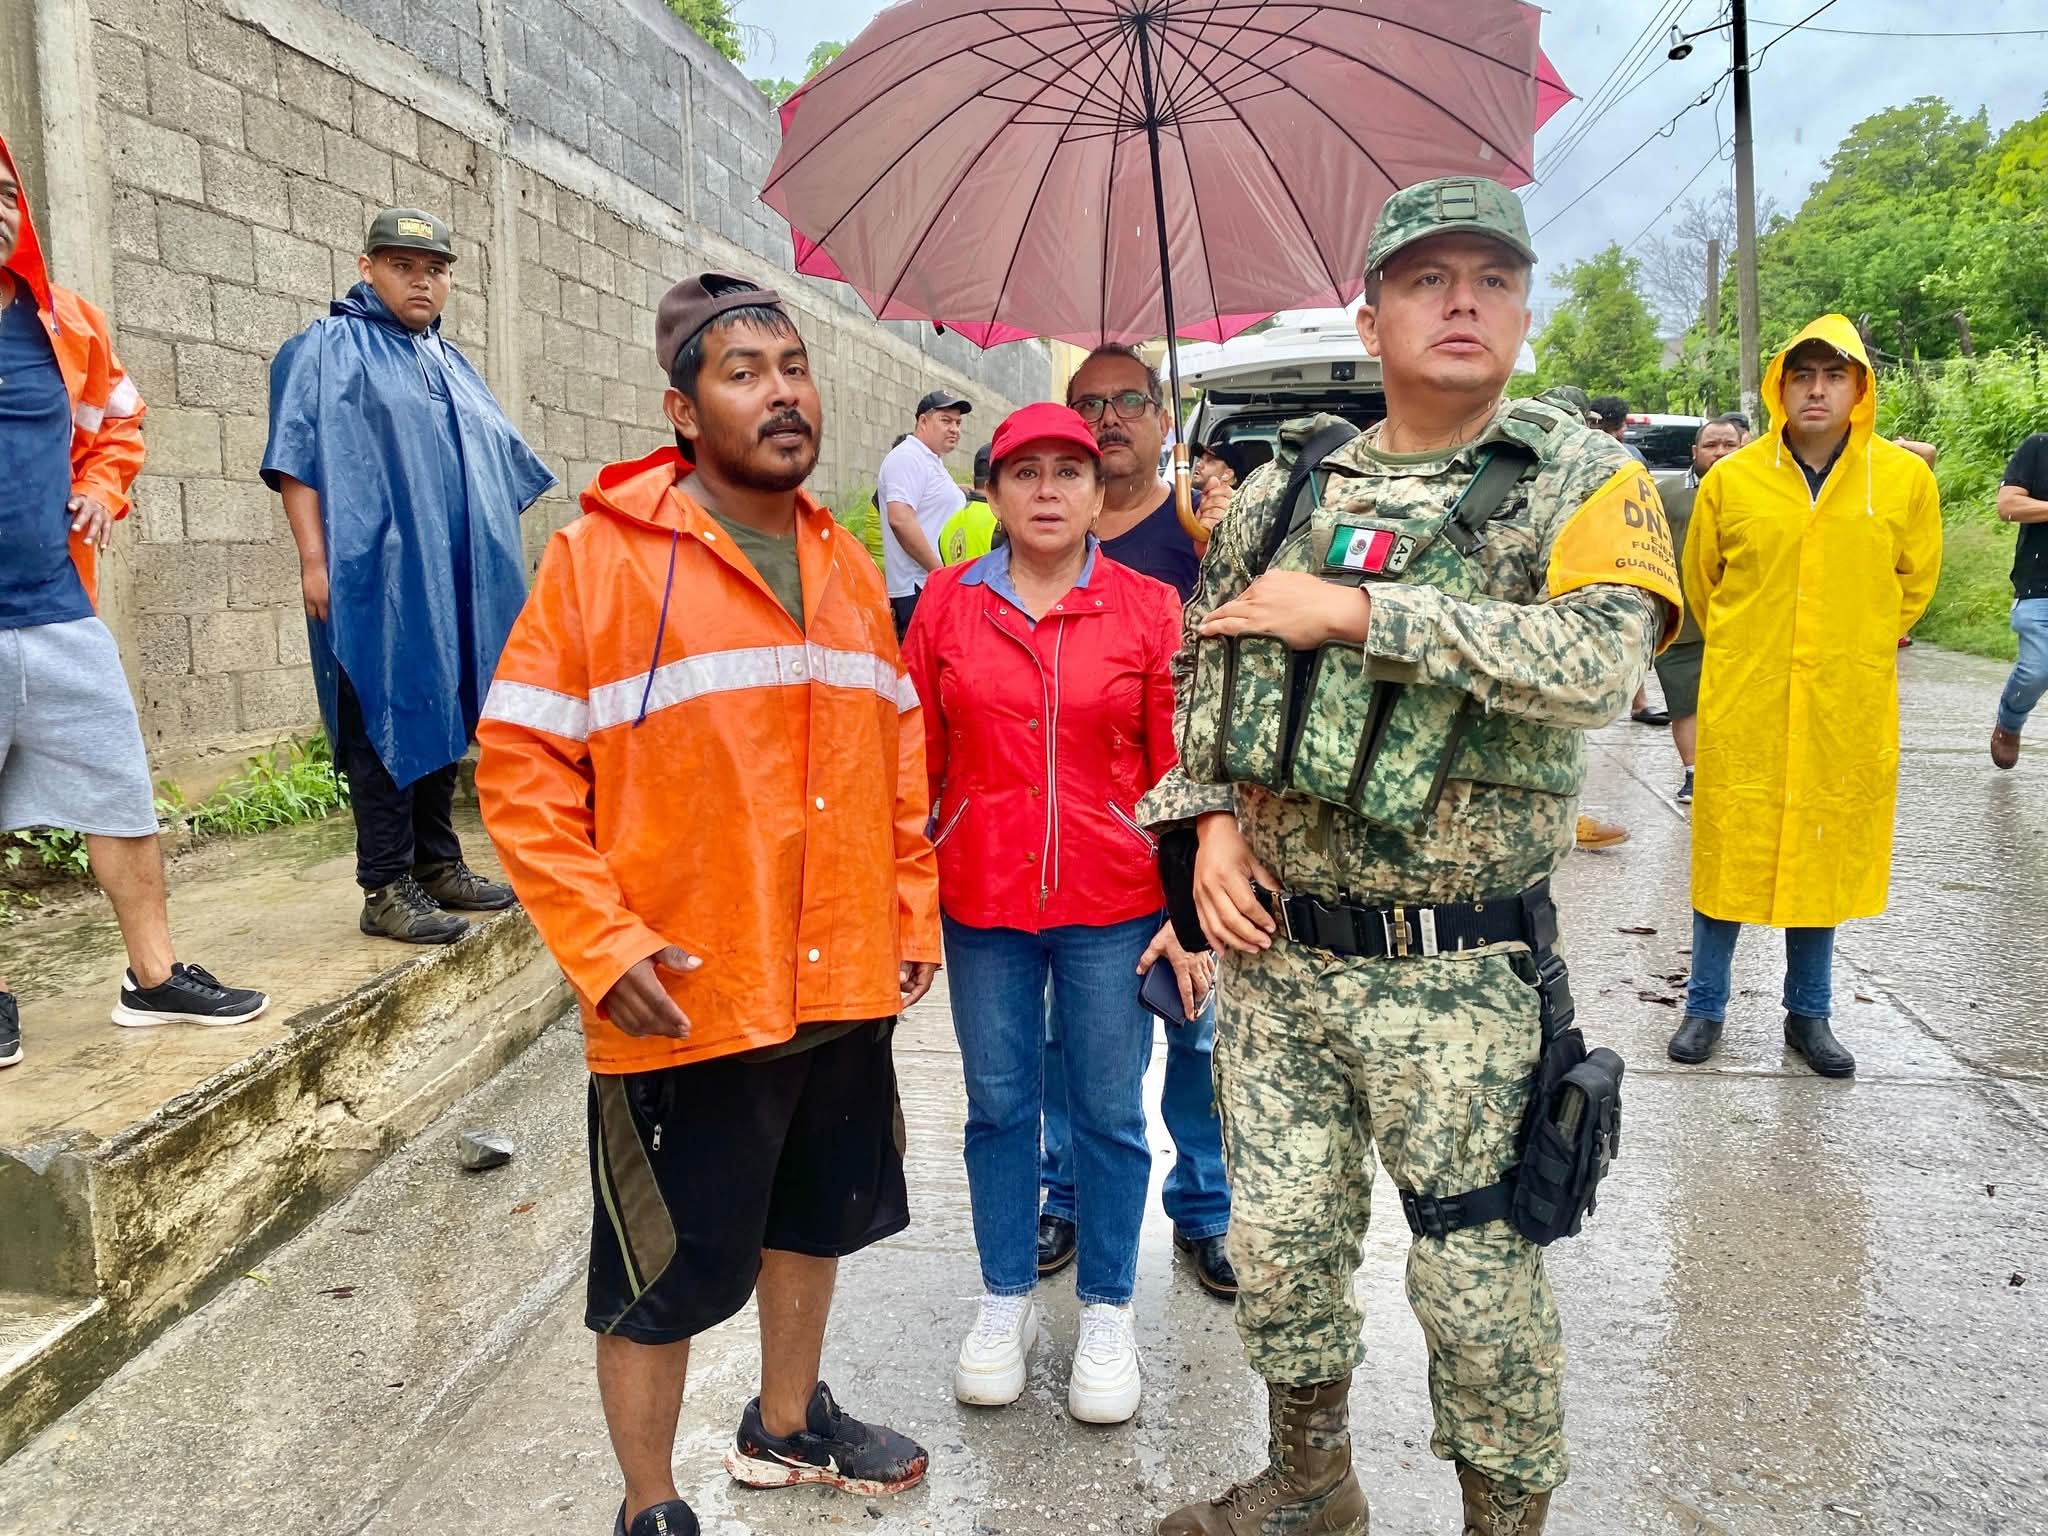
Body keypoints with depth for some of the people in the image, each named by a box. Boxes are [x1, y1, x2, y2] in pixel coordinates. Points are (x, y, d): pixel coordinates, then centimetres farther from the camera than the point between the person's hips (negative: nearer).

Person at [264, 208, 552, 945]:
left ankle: (438, 867, 20)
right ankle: (385, 890, -1)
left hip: (454, 580, 7)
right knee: (389, 725, -6)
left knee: (443, 722, 11)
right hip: (378, 577, -7)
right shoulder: (329, 348, -1)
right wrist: (314, 558, -18)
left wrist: (496, 550, 23)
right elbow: (297, 457, -9)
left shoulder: (452, 363, 21)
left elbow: (501, 460, 27)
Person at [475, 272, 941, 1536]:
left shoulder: (849, 566, 8)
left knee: (816, 1215, 23)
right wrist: (604, 944, -17)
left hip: (845, 986, 7)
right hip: (685, 1000, -6)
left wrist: (914, 910, 11)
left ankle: (787, 1424, 47)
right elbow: (520, 766, -12)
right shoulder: (605, 554, -11)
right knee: (668, 1267, 8)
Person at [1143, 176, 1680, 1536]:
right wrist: (1214, 821, 0)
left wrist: (1351, 611, -21)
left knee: (1479, 1278, 9)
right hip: (1276, 951, 5)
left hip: (1460, 974, -4)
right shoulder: (1286, 492, 8)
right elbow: (1204, 675, 16)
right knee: (1279, 1243, 16)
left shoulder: (1585, 481, -5)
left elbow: (1598, 663, -24)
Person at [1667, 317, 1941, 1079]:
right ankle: (1706, 1006, 20)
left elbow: (1915, 582, 14)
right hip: (1743, 702, -1)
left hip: (1848, 707, 1)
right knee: (1728, 851, 5)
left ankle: (1809, 1014, 26)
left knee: (1825, 854, 10)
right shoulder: (1731, 478, -3)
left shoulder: (1905, 478, -1)